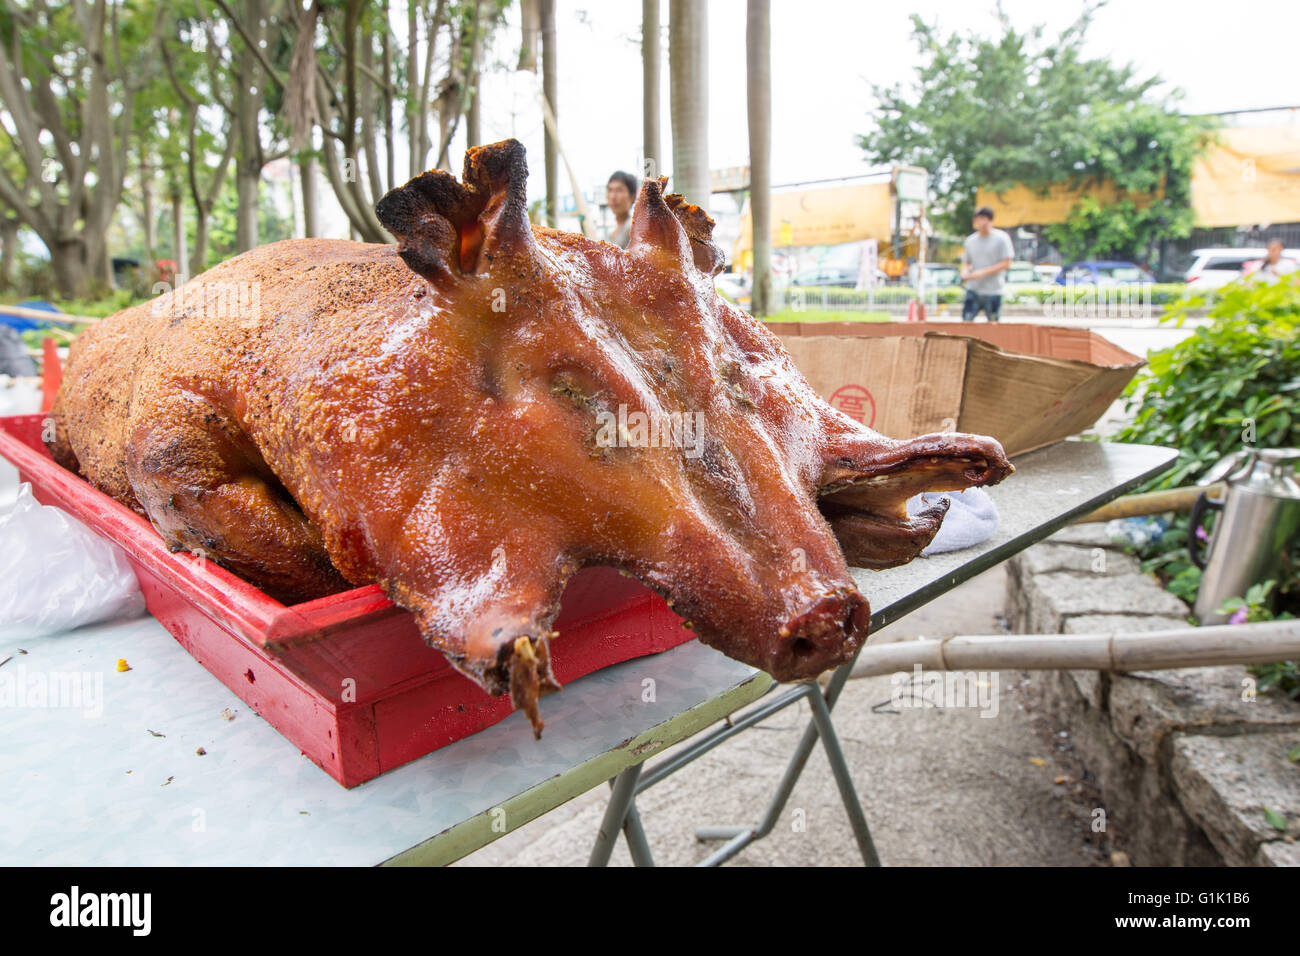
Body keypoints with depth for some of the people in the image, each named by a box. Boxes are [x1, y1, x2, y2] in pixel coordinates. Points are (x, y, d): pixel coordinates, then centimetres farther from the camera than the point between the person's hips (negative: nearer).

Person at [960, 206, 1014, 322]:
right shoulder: (970, 240, 11)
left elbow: (1006, 264, -7)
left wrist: (983, 272, -16)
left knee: (993, 324, 3)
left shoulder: (1001, 238, -3)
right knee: (966, 320, -8)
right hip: (973, 290, 3)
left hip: (993, 291, -3)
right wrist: (965, 272, -5)